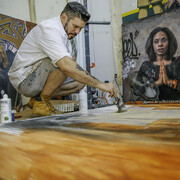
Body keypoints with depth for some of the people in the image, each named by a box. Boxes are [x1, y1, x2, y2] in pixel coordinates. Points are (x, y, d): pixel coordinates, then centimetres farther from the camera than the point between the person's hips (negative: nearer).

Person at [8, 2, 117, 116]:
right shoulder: (50, 30, -24)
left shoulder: (66, 32, 8)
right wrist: (100, 85, -36)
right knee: (62, 63, -30)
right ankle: (41, 102, -13)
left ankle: (37, 98, 5)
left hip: (40, 76, 9)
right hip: (24, 79, -9)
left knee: (80, 81, 0)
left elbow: (71, 61, 12)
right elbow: (67, 66, -37)